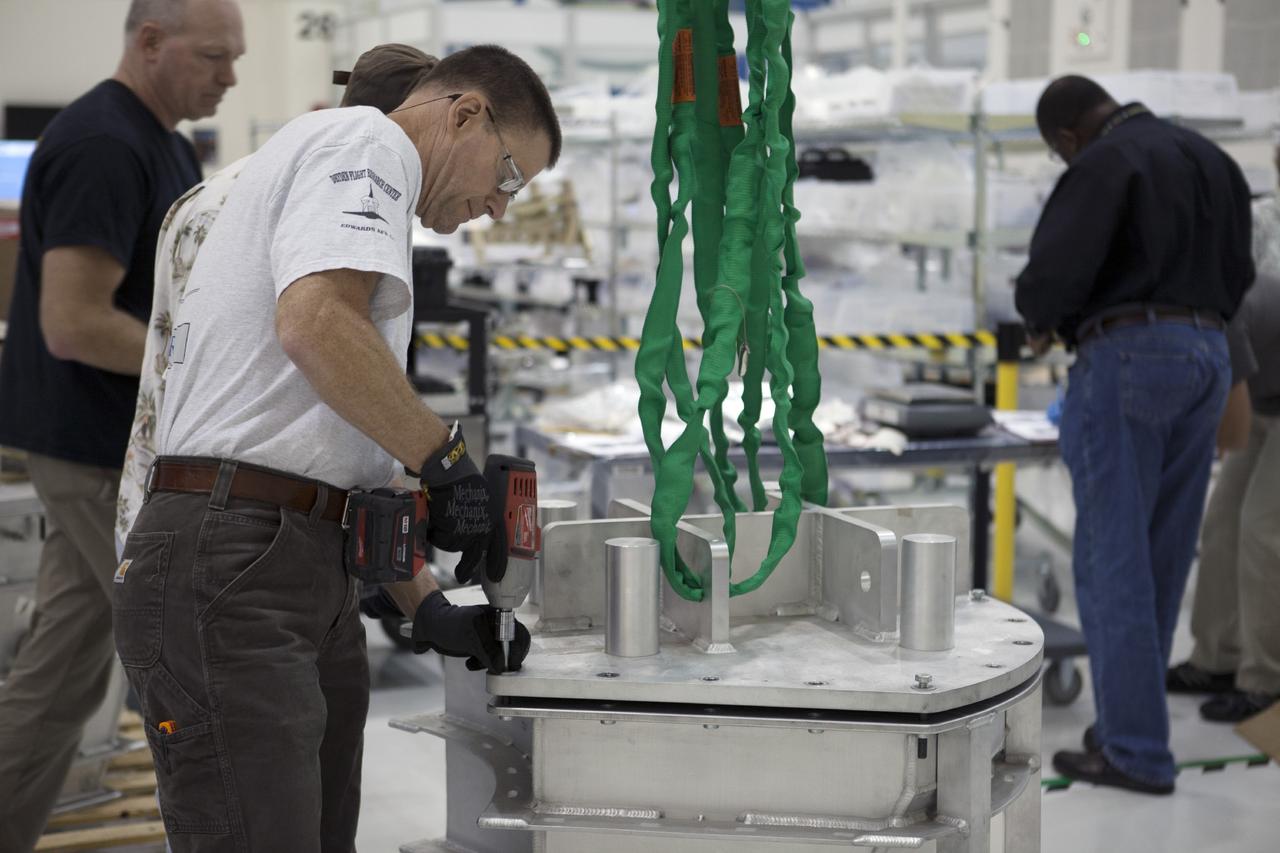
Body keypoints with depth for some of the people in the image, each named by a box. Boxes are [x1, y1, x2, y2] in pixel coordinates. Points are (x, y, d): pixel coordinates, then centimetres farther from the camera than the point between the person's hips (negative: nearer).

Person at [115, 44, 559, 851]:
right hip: (229, 572, -10)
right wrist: (449, 459, -12)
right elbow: (315, 325, -23)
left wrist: (427, 605, 20)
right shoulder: (367, 139, -2)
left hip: (311, 579, 10)